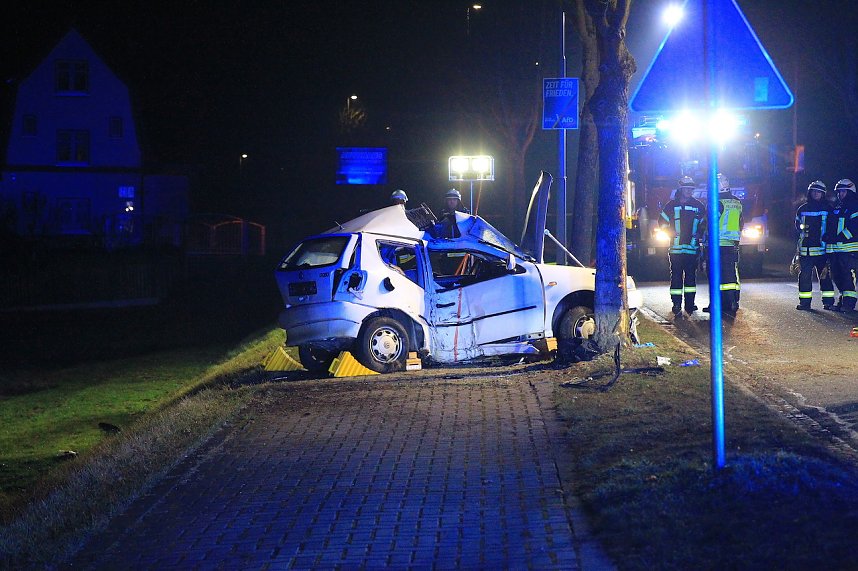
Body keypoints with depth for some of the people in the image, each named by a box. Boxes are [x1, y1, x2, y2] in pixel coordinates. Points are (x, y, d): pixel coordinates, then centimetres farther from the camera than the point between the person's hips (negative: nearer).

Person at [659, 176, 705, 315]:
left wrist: (699, 233, -1)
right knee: (676, 276, -2)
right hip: (675, 247, -1)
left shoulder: (698, 206, 9)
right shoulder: (671, 205, 6)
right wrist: (670, 231, -5)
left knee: (691, 276, 3)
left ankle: (690, 303, 7)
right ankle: (676, 304, -1)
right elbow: (662, 222, 12)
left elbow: (704, 224, 18)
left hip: (692, 248, 1)